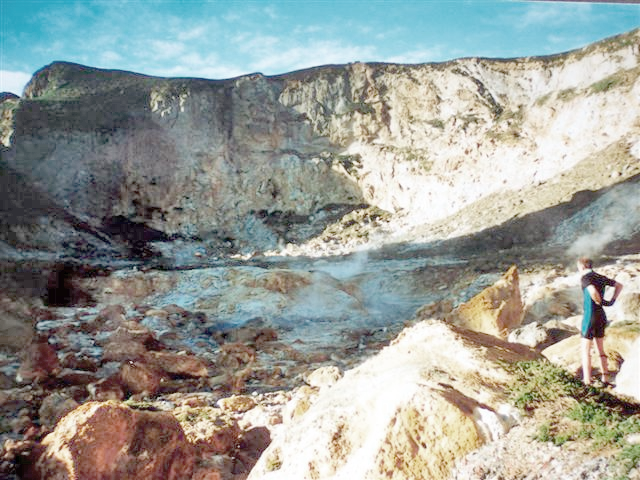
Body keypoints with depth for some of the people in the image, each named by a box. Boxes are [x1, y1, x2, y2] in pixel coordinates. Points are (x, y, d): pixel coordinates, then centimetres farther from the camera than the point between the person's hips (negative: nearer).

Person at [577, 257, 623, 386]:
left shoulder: (585, 278, -14)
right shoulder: (602, 278, 10)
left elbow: (593, 291, -33)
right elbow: (619, 285, 23)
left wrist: (600, 302, -14)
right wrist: (612, 301, 12)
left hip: (590, 317, -7)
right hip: (602, 317, 7)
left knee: (585, 351, 1)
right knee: (601, 350, 17)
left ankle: (587, 381, 1)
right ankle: (605, 379, 20)